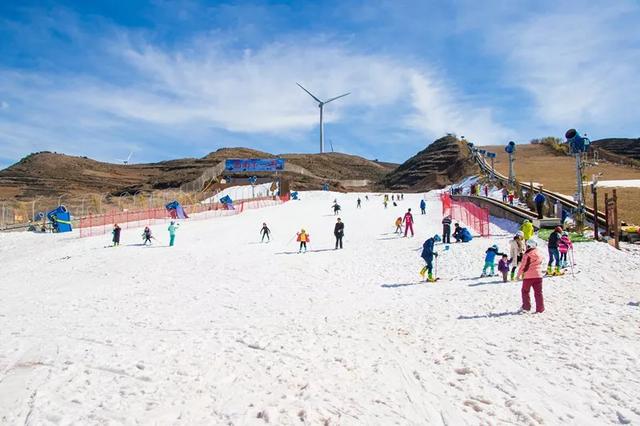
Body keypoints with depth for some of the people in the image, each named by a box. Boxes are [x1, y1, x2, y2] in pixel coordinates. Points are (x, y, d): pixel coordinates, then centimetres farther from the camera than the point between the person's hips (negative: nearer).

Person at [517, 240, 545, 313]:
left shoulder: (526, 255, -13)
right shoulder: (539, 255, 2)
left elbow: (523, 266, -10)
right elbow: (540, 263, 16)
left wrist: (519, 274, 1)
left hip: (528, 276, -4)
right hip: (538, 276, 4)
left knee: (525, 291, 13)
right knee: (538, 292, 8)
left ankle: (526, 307, 13)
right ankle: (540, 309, 7)